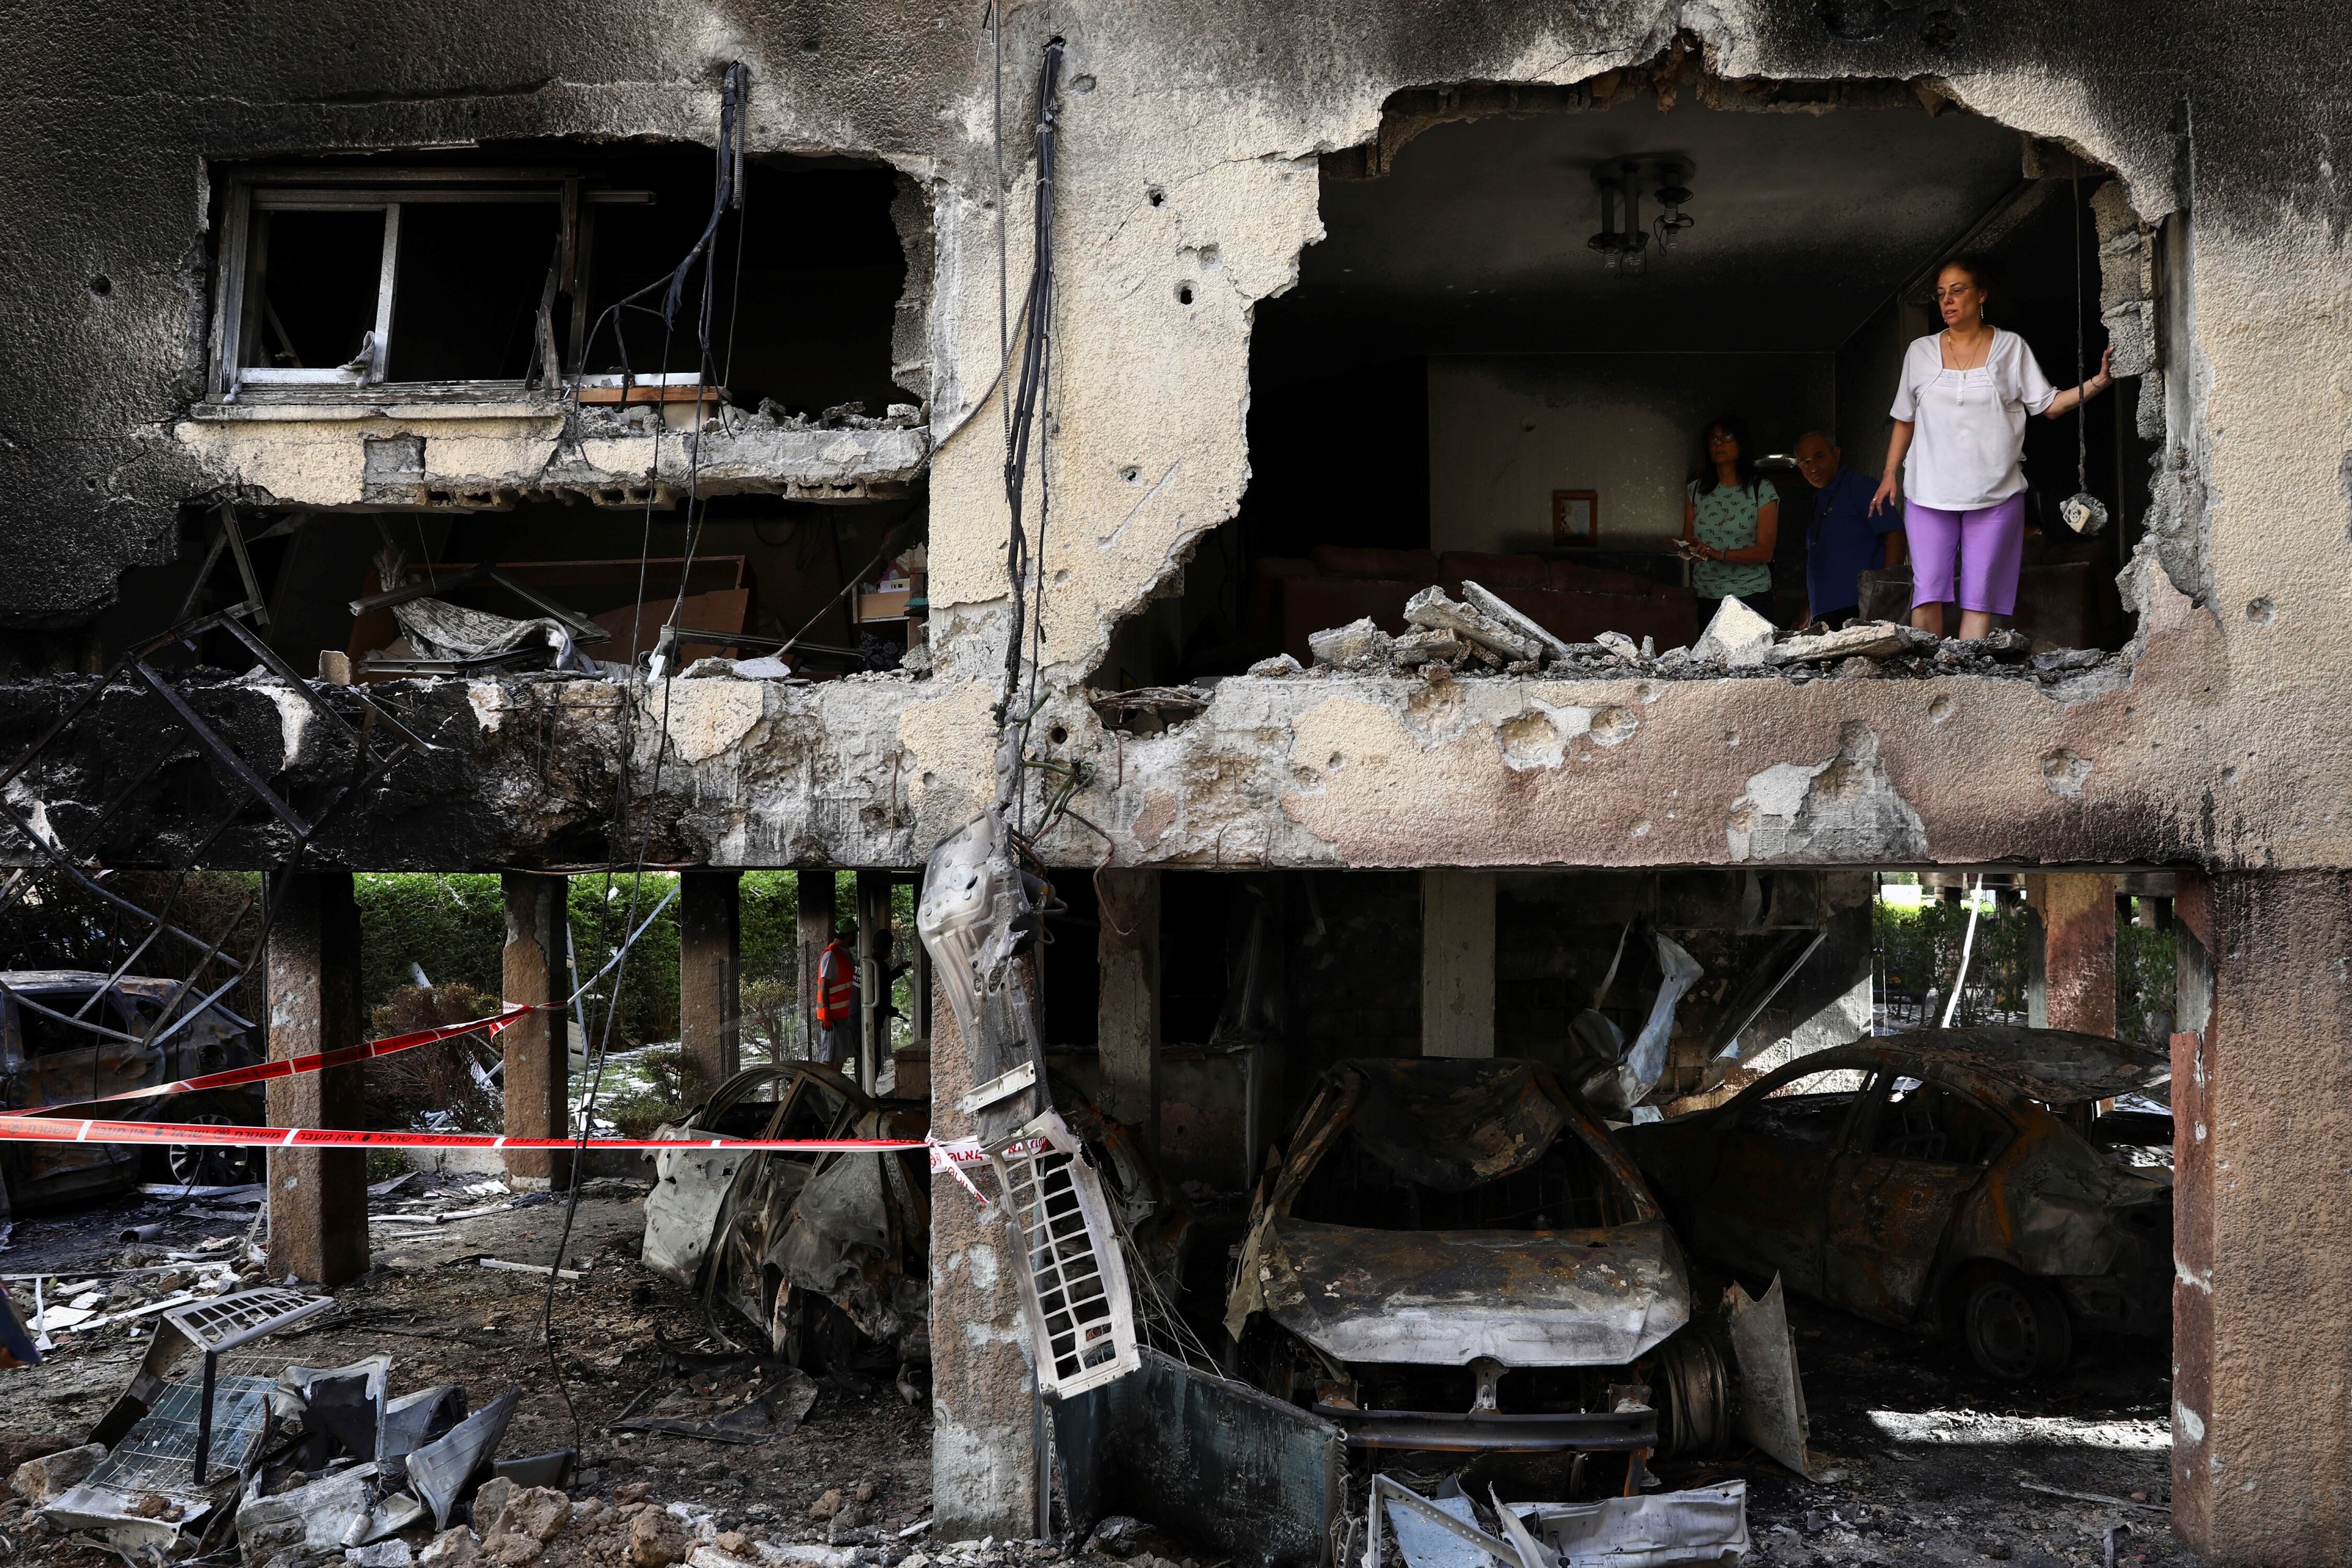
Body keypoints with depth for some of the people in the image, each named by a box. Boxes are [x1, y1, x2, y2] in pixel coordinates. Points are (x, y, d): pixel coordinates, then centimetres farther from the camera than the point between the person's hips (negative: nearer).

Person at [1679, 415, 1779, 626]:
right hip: (1707, 599, 3)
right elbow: (1688, 541, 12)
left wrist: (1721, 555, -22)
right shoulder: (1695, 490, 12)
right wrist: (1688, 550, -13)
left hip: (1751, 597, -3)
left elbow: (1765, 551, -6)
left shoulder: (1762, 490, 0)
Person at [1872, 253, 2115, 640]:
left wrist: (2099, 381, -7)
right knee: (1927, 592, -7)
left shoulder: (2011, 347, 6)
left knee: (1979, 595, -3)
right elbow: (1905, 419, 16)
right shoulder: (1920, 352, 10)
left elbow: (2049, 405, 5)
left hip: (1995, 493, -1)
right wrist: (1890, 473, 11)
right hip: (1929, 492, 1)